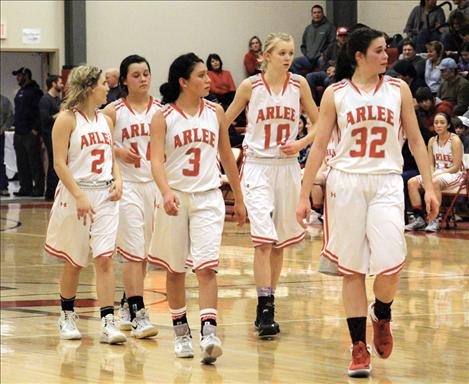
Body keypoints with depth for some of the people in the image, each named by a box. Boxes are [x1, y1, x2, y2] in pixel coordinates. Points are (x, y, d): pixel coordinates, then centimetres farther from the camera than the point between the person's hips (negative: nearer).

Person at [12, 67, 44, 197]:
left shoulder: (35, 91, -8)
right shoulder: (20, 92, 19)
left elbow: (40, 112, -14)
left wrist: (36, 129, -18)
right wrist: (16, 128, 16)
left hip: (31, 134, -9)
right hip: (19, 134, 9)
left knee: (34, 162, -6)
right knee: (22, 164, 9)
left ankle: (38, 188, -4)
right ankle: (25, 187, 13)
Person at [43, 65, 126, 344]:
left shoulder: (105, 120, 11)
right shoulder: (68, 119, -7)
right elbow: (60, 163, -11)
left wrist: (118, 180, 0)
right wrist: (79, 197, -18)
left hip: (105, 195, 4)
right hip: (76, 195, -4)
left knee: (105, 258, -6)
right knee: (75, 263, 7)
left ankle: (108, 323, -10)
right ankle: (67, 316, 26)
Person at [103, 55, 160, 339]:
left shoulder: (161, 110, 5)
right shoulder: (114, 111, -1)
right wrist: (118, 151, -14)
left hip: (155, 183, 3)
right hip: (126, 185, -3)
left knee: (143, 252, 10)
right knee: (134, 251, -9)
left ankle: (127, 305, 25)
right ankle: (138, 315, -9)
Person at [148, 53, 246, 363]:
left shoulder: (215, 112, 5)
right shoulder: (164, 117, -4)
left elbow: (227, 156, 14)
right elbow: (157, 160, -15)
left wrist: (239, 199, 18)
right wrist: (166, 193, -32)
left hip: (208, 197, 1)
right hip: (175, 198, -1)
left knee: (206, 266, -13)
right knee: (175, 269, 9)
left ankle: (209, 333, -21)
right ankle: (181, 332, 23)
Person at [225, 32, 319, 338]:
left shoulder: (299, 84, 1)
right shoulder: (250, 86, -4)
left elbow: (320, 125, 8)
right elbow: (224, 122, 7)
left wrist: (301, 143, -7)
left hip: (288, 167, 3)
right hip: (258, 167, -3)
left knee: (280, 240, 9)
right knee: (264, 238, -14)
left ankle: (269, 302, 22)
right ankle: (265, 310, -16)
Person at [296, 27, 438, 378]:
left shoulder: (398, 89, 6)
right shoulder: (336, 94, 3)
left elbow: (415, 139, 10)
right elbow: (319, 145, 5)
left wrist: (429, 187, 3)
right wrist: (304, 195, 0)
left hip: (386, 184, 0)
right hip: (346, 183, 0)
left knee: (389, 266, -13)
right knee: (352, 269, 2)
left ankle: (381, 315, 18)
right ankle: (359, 347, 9)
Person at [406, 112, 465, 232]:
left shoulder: (455, 140, -10)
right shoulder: (432, 141, 8)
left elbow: (456, 167, -14)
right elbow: (431, 164, 12)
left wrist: (437, 174, -20)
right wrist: (430, 174, -11)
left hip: (454, 174, -7)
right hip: (436, 173, 7)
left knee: (434, 182, -38)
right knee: (412, 182, -16)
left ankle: (434, 221, -37)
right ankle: (419, 218, -18)